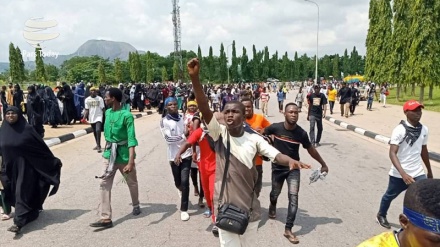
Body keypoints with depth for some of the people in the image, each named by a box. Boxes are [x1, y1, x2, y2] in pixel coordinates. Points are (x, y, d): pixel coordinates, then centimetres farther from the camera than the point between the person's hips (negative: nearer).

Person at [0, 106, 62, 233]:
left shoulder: (27, 129, -11)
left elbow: (41, 146, -8)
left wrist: (53, 161, -5)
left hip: (25, 166, -6)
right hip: (11, 167, 6)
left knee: (22, 192, -7)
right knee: (15, 191, 16)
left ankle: (19, 221, -4)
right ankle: (32, 212, 35)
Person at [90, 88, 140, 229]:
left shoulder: (126, 116, -19)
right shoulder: (107, 112, 3)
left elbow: (131, 139, -26)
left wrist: (131, 162, -34)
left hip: (124, 155, -5)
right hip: (109, 154, 6)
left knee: (132, 183, 15)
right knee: (104, 185, -3)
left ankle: (136, 205, 40)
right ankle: (106, 218, 1)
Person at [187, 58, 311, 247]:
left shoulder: (254, 139, -4)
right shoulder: (219, 134, -9)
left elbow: (275, 155, -13)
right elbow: (205, 109, -21)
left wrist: (290, 161, -37)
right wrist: (194, 77, -33)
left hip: (249, 207, 2)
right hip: (225, 208, -2)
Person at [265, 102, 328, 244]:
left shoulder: (301, 133, -16)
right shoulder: (276, 128, -17)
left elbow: (310, 149, 0)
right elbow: (261, 133, 3)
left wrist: (323, 164, 8)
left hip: (293, 169, 0)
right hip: (278, 167, 1)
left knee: (293, 197, -11)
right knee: (275, 193, 19)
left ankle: (288, 230, -2)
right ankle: (272, 206, 56)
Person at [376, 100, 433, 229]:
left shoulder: (424, 129, 1)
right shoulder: (399, 130, -18)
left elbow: (424, 151, 15)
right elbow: (392, 153, -25)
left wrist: (429, 171, 22)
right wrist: (403, 173, -36)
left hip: (418, 174, 4)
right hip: (399, 174, -4)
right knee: (390, 195, 19)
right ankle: (381, 215, 46)